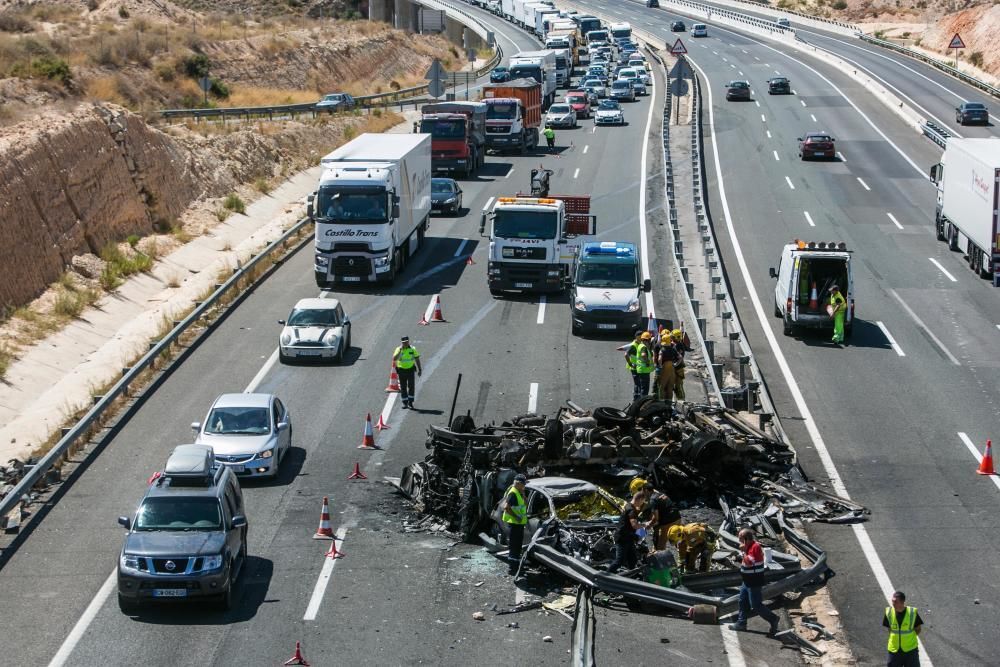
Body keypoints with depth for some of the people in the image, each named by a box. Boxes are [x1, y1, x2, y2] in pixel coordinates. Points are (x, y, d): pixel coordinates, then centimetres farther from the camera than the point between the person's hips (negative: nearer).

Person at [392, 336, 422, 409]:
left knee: (411, 386, -8)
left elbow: (417, 359, 8)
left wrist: (419, 369, 6)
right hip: (401, 370, 0)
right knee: (403, 387, 5)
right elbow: (394, 359, -19)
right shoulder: (398, 349, -4)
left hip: (410, 369, 0)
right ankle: (405, 403, 15)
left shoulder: (413, 349, 0)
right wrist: (400, 350, -24)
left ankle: (410, 403, -3)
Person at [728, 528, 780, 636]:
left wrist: (744, 551, -24)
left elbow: (749, 562, -30)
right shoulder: (749, 546, 8)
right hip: (748, 580, 10)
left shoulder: (755, 546, -22)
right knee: (743, 601, 16)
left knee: (756, 605, -4)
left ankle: (773, 619, 8)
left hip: (754, 581, -10)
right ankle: (741, 623, 24)